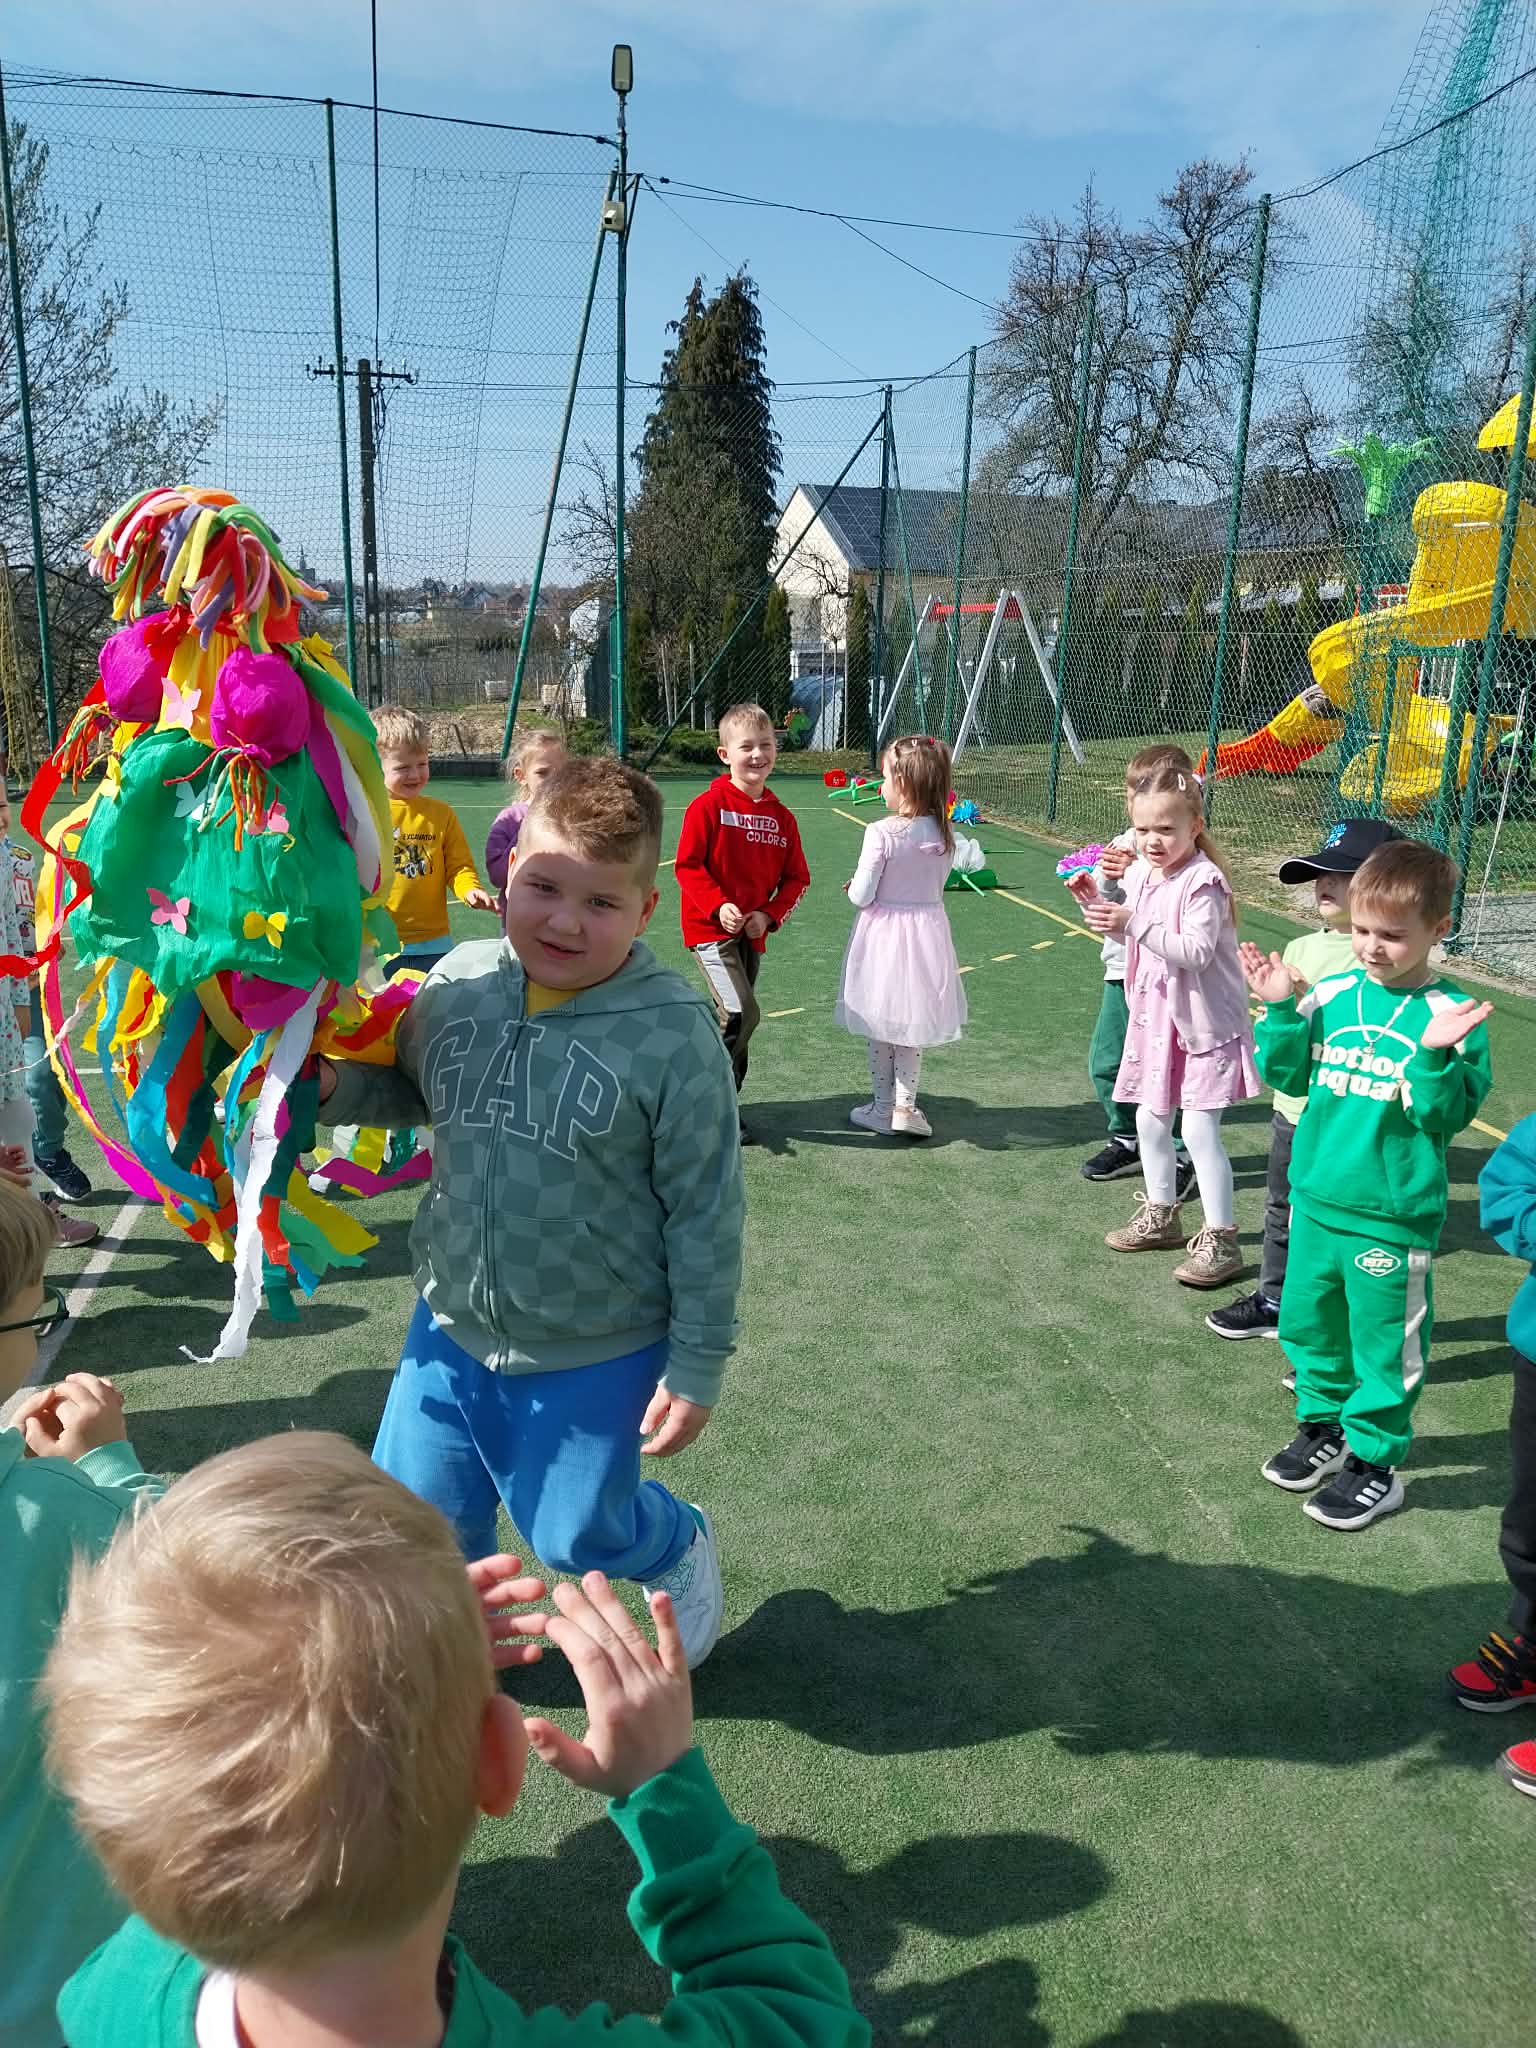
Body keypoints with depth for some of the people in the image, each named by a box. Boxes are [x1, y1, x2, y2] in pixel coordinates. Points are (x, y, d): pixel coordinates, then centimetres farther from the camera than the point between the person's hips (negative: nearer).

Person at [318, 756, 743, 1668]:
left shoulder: (673, 1034, -22)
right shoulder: (459, 982, -9)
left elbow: (705, 1214, -14)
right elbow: (409, 1088, 13)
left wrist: (698, 1364, -9)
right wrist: (336, 1083, -8)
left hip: (596, 1355, -4)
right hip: (453, 1327, 5)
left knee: (578, 1534, 15)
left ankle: (681, 1546, 49)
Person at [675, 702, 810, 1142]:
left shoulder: (781, 817, 5)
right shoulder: (709, 805, -10)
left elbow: (796, 878, 9)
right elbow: (687, 865, -9)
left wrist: (769, 915, -7)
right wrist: (719, 906, -21)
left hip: (752, 935, 6)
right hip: (710, 929, -6)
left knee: (733, 1020, 14)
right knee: (742, 1014, -18)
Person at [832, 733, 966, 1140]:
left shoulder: (881, 833, -20)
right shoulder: (942, 834, -4)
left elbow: (861, 895, -17)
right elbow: (937, 885, 7)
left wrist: (853, 887, 4)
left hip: (885, 934, -4)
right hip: (928, 928, 4)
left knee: (881, 1027, 11)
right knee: (912, 1027, 16)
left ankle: (883, 1107, 21)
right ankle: (905, 1106, 14)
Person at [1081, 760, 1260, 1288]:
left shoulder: (1202, 882, -19)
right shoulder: (1142, 875, 6)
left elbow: (1195, 952, -28)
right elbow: (1129, 932, 19)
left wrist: (1134, 923, -33)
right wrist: (1097, 904, 2)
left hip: (1202, 1023, -8)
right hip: (1154, 1017, 8)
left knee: (1199, 1130, -7)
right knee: (1150, 1120, 17)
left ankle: (1220, 1239, 3)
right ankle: (1160, 1216, 34)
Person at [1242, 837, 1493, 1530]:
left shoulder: (1451, 1016, -11)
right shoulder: (1331, 996, -1)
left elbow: (1448, 1116, -14)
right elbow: (1287, 1075, 4)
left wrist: (1435, 1056, -30)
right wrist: (1281, 1012, -9)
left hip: (1393, 1218, -5)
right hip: (1316, 1198, 5)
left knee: (1383, 1344, 8)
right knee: (1308, 1320, 19)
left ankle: (1374, 1461, 27)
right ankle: (1323, 1426, 41)